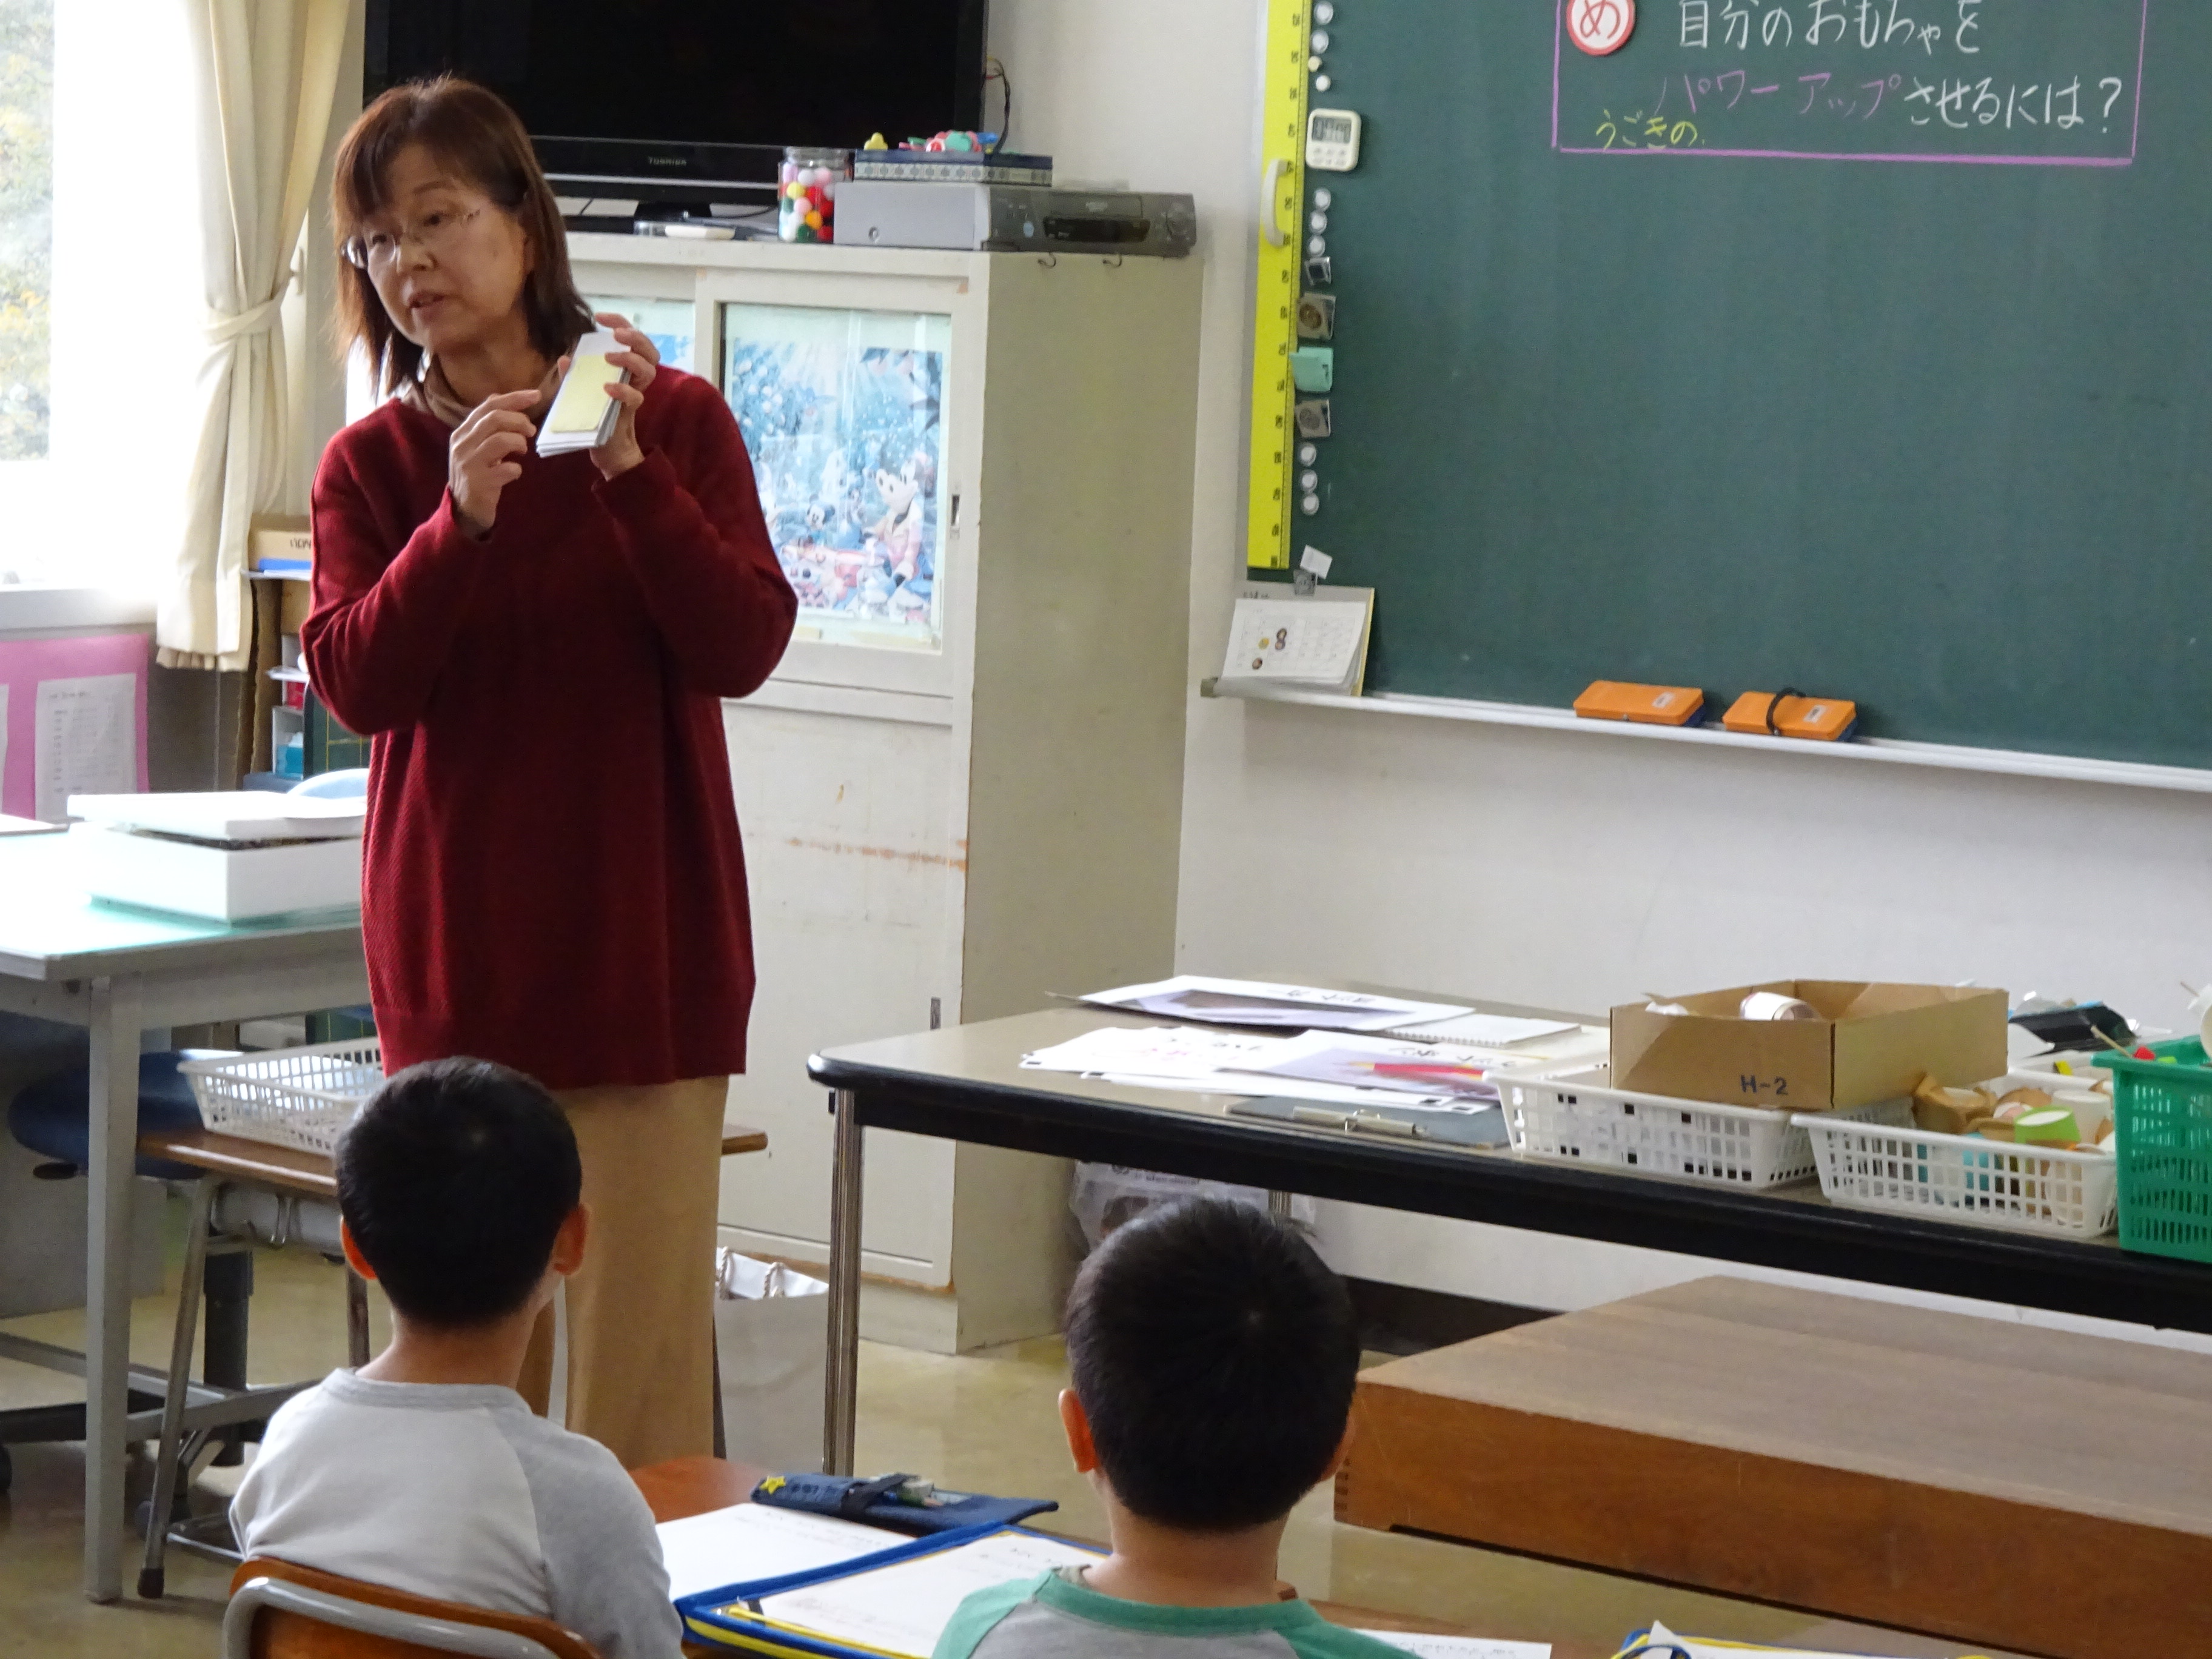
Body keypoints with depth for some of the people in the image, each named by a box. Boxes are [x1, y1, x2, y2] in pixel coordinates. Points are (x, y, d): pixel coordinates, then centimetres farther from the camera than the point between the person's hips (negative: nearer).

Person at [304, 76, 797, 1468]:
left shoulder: (674, 419, 2)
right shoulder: (372, 464, 7)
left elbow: (742, 648, -7)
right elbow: (355, 685, -5)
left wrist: (631, 469, -18)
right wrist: (460, 519, -19)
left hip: (642, 947, -2)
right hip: (451, 957, 2)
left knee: (641, 1341, -3)